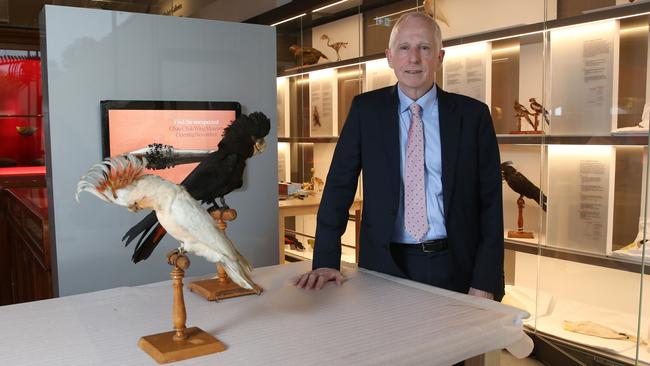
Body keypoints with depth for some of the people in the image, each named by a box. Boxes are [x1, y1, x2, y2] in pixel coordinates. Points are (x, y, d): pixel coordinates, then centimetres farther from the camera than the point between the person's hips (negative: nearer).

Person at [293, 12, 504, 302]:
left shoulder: (472, 114, -2)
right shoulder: (366, 109, 0)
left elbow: (490, 202, -2)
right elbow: (339, 186, -1)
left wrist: (485, 284, -8)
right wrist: (326, 262, -8)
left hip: (455, 267, 0)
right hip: (385, 265, 1)